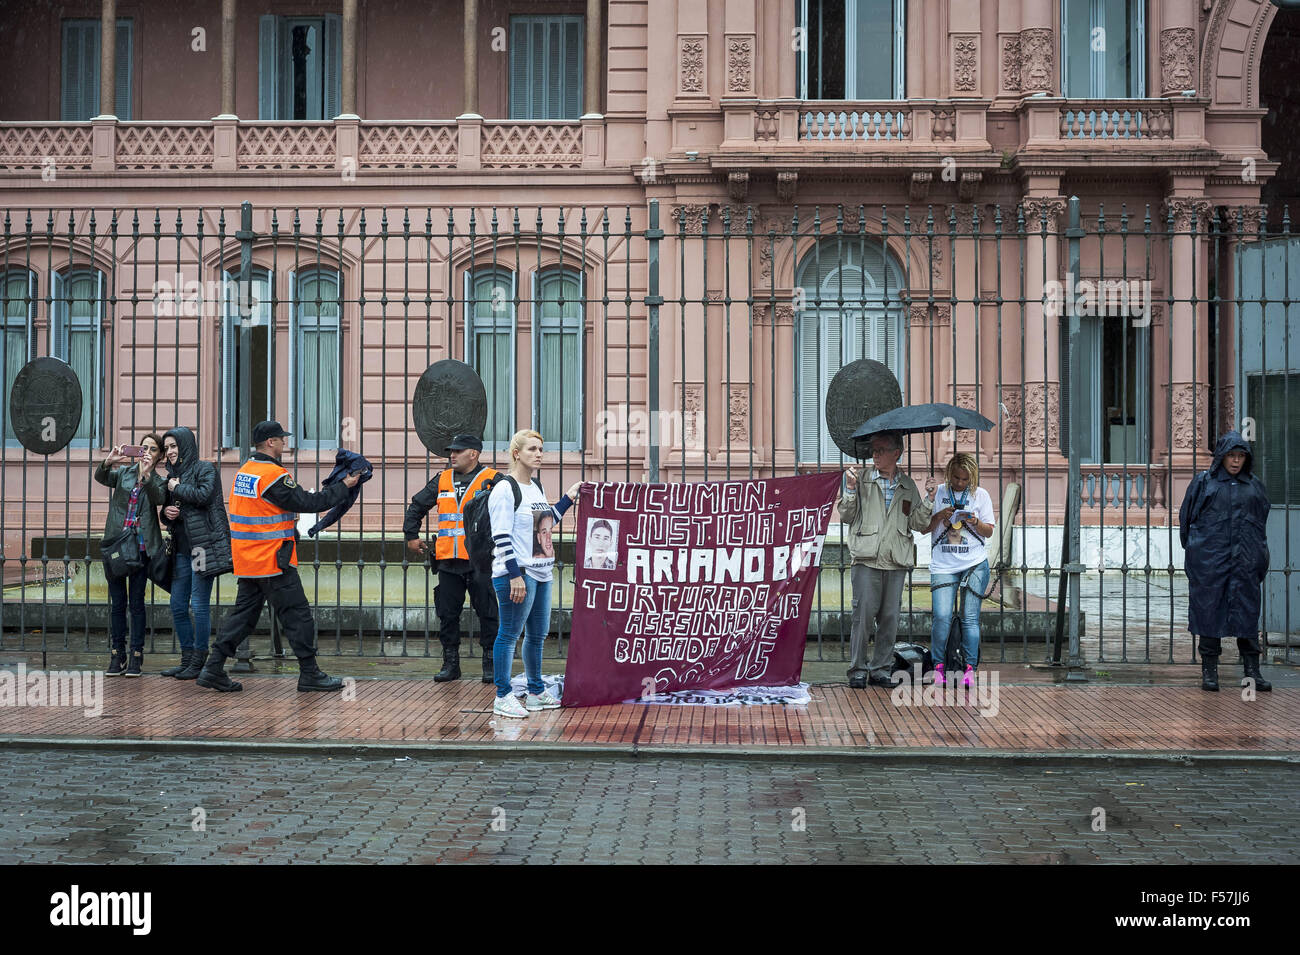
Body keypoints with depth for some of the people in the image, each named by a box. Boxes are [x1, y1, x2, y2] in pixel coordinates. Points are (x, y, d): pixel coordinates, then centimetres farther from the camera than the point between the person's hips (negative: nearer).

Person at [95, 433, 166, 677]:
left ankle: (136, 656, 6)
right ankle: (117, 655, 11)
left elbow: (159, 498, -16)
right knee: (117, 602, 5)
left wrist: (146, 475, -32)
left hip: (141, 547, -1)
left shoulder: (158, 481, 6)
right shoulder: (123, 472, 9)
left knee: (136, 602, 0)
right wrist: (108, 462, -29)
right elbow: (101, 477, -9)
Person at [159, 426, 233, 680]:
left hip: (204, 544, -8)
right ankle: (187, 659, 17)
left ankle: (198, 662, 1)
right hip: (181, 548, 8)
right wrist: (166, 513, 2)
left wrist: (177, 488, -6)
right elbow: (167, 513, 25)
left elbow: (204, 495, -20)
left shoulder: (205, 469, -2)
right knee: (178, 606, 7)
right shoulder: (173, 475, 19)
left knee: (199, 604, -6)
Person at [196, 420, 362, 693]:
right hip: (272, 561, -9)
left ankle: (213, 669, 11)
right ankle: (310, 674, 5)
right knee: (297, 614, 0)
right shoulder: (273, 474, -17)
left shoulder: (244, 471, 11)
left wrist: (288, 519, 13)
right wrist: (344, 486, -8)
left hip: (246, 561, 9)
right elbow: (307, 502, -15)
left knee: (244, 611, 14)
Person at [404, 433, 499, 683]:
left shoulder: (492, 480, -2)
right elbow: (417, 506, 24)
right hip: (448, 561, 5)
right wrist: (411, 536, 19)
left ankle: (490, 663, 9)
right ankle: (450, 664, 17)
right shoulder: (442, 480, 13)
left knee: (486, 613, 0)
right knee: (447, 614, 7)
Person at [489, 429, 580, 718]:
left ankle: (536, 692, 25)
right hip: (516, 574, -9)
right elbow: (502, 537, -16)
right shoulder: (505, 489, -11)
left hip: (541, 573, 9)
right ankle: (503, 697, 3)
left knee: (538, 634, 14)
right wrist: (514, 575, -21)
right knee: (510, 634, -3)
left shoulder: (536, 487, 16)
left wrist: (568, 499, 23)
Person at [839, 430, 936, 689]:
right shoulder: (862, 480, 6)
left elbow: (919, 524, 12)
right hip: (867, 560, -3)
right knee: (864, 614, -7)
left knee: (890, 617, 4)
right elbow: (846, 516, 2)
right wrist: (851, 489, -10)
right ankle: (858, 669, 2)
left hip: (897, 562, 3)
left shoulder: (908, 486, 14)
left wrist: (928, 497, 0)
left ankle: (881, 669, 13)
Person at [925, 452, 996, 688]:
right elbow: (924, 528, 7)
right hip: (943, 565, 0)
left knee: (970, 617, -3)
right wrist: (940, 516, -11)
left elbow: (989, 532, 8)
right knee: (941, 617, -11)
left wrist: (975, 522, -13)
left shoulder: (980, 495, 7)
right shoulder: (937, 493, 6)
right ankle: (938, 666, 3)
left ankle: (970, 668, 4)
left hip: (975, 564, 0)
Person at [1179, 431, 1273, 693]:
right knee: (1209, 610, 0)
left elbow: (1261, 521, 17)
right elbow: (1186, 517, 7)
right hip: (1209, 560, -2)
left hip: (1245, 560, 2)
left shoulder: (1255, 486, 13)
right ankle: (1209, 670, 6)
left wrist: (1260, 557, 9)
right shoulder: (1203, 482, 5)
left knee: (1247, 611, 2)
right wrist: (1193, 549, 2)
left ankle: (1252, 670, 7)